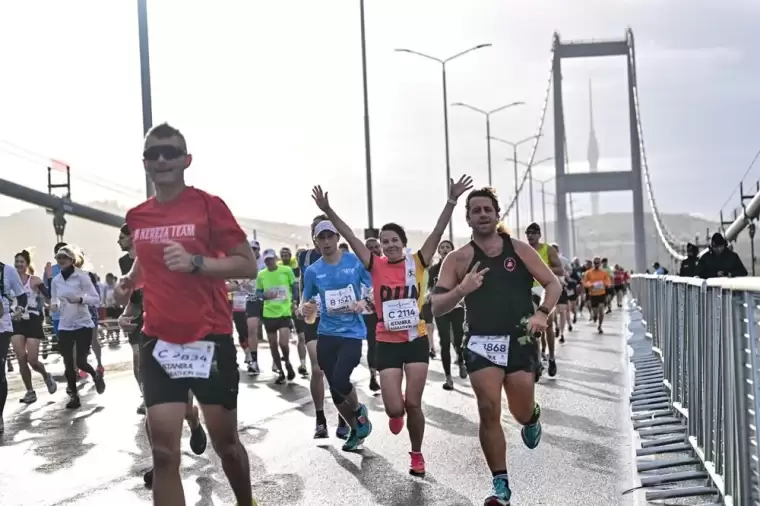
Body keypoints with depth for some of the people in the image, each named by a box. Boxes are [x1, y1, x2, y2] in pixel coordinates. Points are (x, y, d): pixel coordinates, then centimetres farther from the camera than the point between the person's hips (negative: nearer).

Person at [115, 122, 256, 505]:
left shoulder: (209, 205, -7)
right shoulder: (137, 216, 8)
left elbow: (248, 266, -9)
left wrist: (196, 262, -22)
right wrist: (129, 281, 8)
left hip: (210, 338, -3)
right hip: (158, 341, 3)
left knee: (225, 442, 10)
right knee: (163, 451, -4)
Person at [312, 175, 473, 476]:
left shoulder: (417, 262, -2)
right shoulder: (376, 266, -1)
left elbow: (437, 233, -10)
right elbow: (350, 238, -7)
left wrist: (451, 201, -20)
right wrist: (328, 211, -15)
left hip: (416, 340, 0)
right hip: (387, 343, 0)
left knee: (413, 403, 0)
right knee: (394, 408, -5)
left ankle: (417, 454, 23)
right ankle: (397, 413, 35)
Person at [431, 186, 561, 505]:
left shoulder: (519, 249, 2)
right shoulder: (458, 259, -2)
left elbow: (553, 283, 4)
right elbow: (436, 308, -6)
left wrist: (542, 313, -14)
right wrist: (461, 290, -25)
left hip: (519, 340, 1)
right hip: (481, 343, 0)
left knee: (522, 413, 4)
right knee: (489, 411, -9)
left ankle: (533, 417, 44)